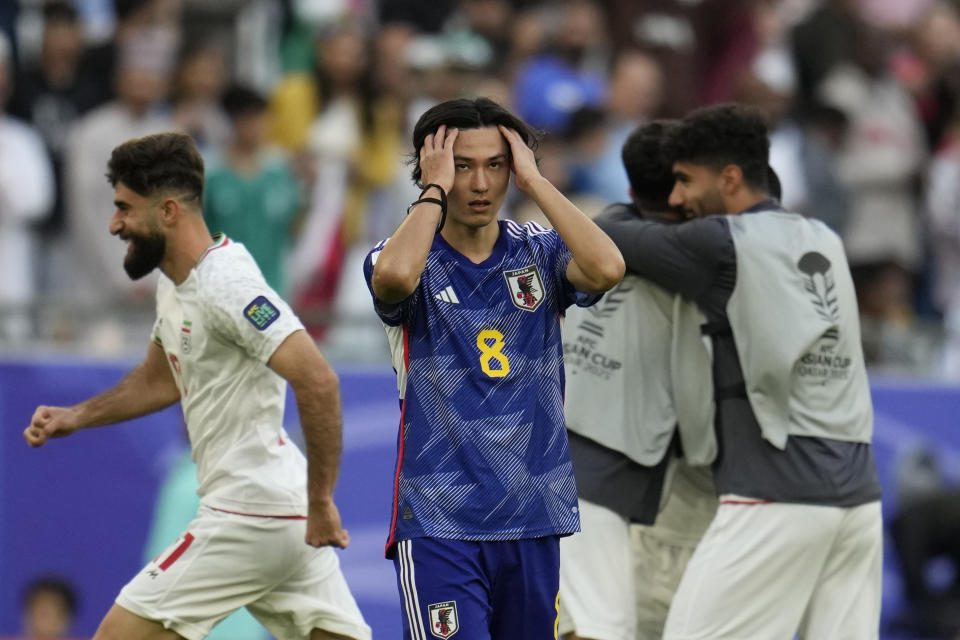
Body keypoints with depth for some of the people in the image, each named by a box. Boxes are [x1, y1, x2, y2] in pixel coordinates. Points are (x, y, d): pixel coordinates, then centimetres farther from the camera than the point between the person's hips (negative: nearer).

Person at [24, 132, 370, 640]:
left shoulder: (226, 286, -17)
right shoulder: (176, 283, 14)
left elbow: (318, 383, -26)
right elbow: (160, 379, 32)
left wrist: (320, 503, -23)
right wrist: (75, 417, 19)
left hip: (250, 517, -10)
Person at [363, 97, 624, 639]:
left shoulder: (540, 254, 7)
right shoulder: (410, 256, 0)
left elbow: (607, 269, -15)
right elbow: (394, 276, -26)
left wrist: (534, 180, -9)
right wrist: (436, 188, -13)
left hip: (533, 520, 4)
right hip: (438, 523, -4)